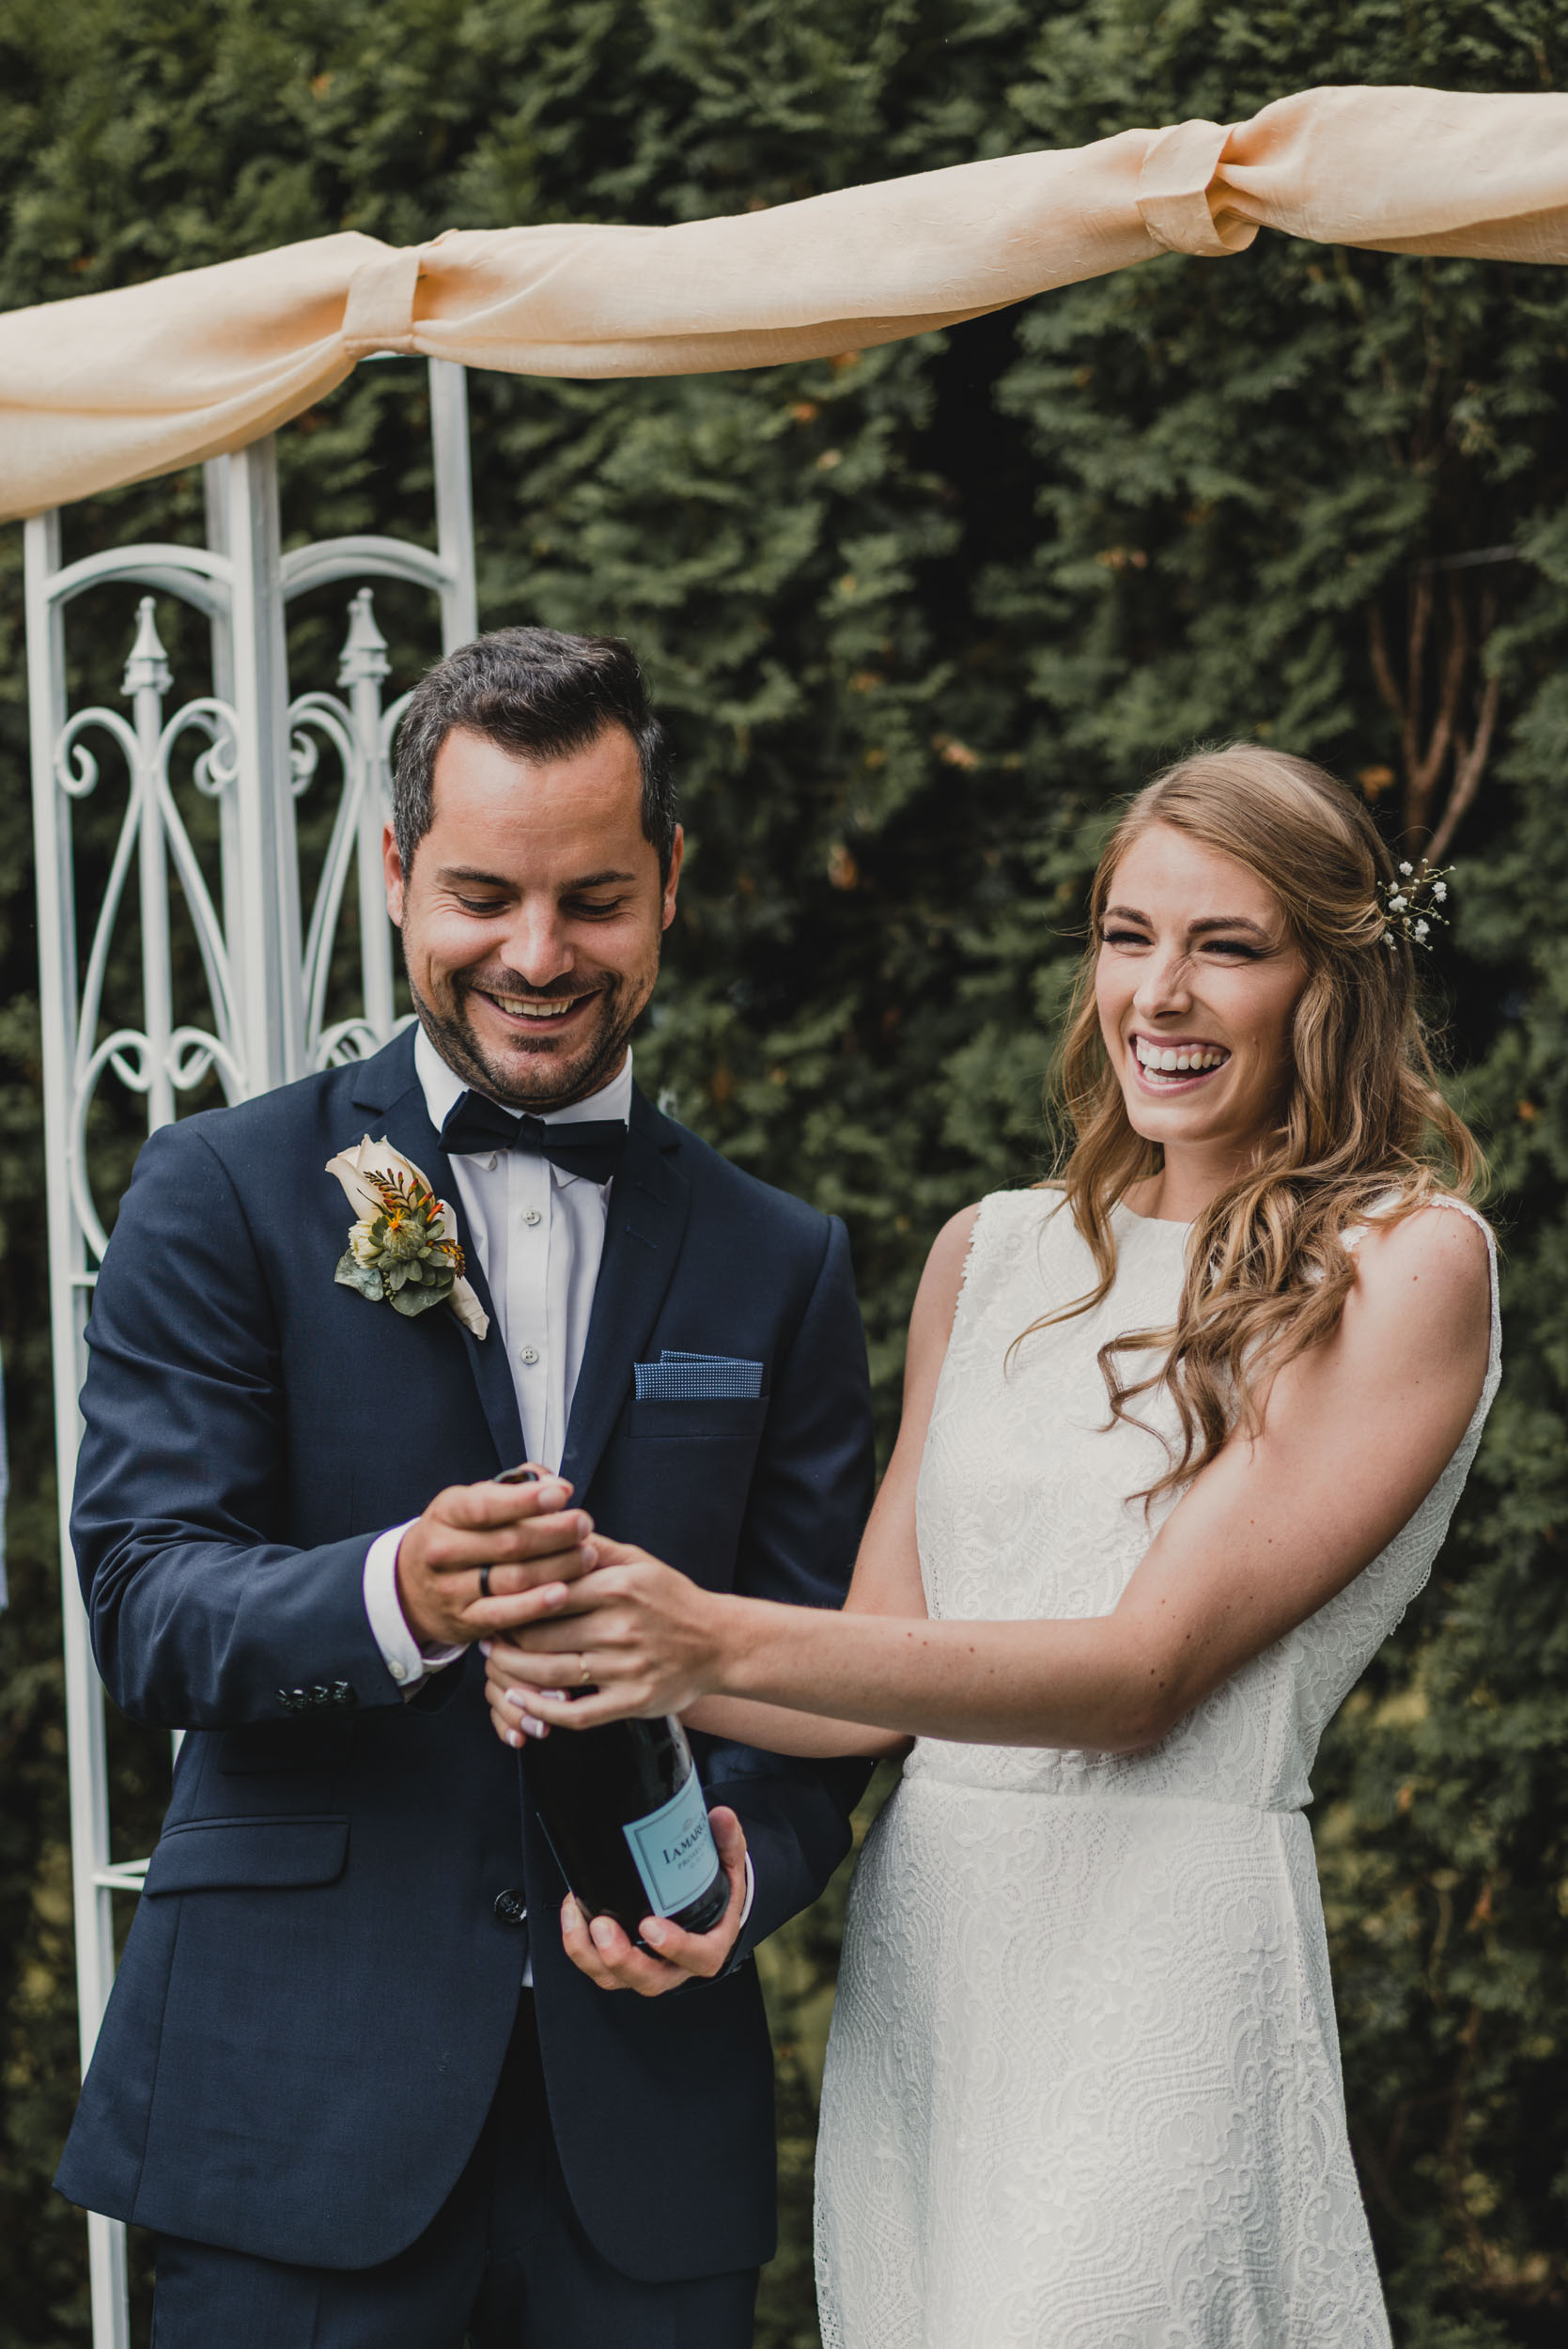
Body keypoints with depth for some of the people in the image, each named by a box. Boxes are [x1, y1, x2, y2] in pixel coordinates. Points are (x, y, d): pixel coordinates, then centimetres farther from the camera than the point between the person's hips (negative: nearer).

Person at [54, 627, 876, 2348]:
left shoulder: (780, 1267, 11)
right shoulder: (220, 1199, 2)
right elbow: (141, 1603, -7)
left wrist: (743, 1858, -13)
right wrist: (391, 1596, -27)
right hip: (298, 2098, -2)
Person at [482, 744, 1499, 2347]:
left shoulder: (1410, 1259, -4)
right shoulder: (988, 1257, 14)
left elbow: (1150, 1668, -12)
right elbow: (882, 1662, 14)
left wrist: (727, 1643, -21)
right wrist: (617, 1662, -6)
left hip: (1164, 1963, -5)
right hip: (914, 1963, 5)